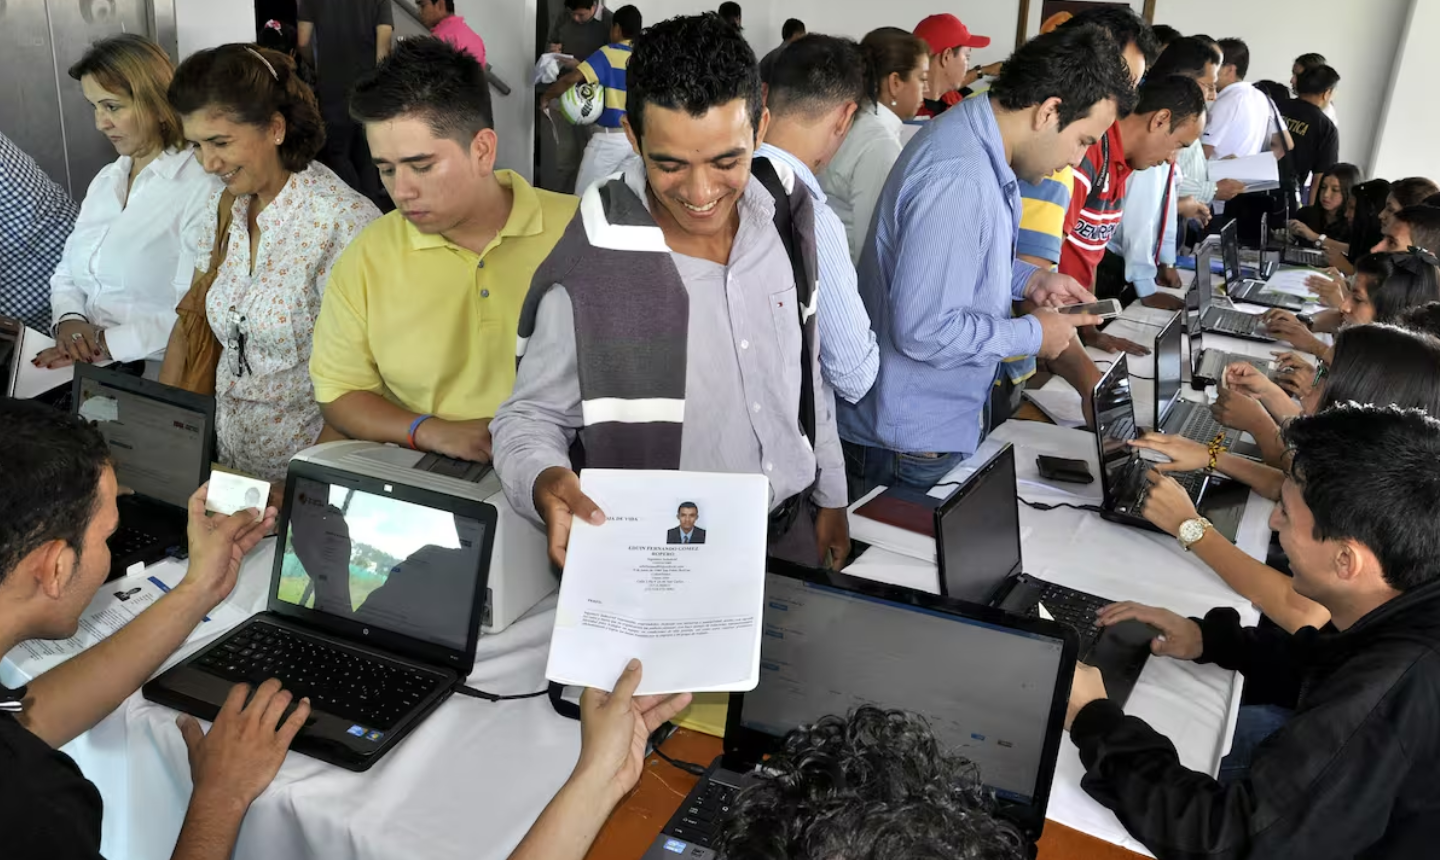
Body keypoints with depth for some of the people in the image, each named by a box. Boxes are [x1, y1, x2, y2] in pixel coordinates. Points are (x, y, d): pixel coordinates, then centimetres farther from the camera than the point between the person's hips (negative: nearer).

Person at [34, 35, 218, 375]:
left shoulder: (202, 187, -11)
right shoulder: (105, 180, 15)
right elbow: (67, 274, 17)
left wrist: (109, 342, -19)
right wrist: (68, 320, -4)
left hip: (159, 375, -7)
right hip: (88, 367, 7)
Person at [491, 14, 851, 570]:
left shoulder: (787, 213, -7)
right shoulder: (590, 268, -22)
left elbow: (807, 371, 6)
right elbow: (529, 416, -10)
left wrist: (831, 499, 12)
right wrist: (544, 483, -32)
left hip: (792, 528, 4)